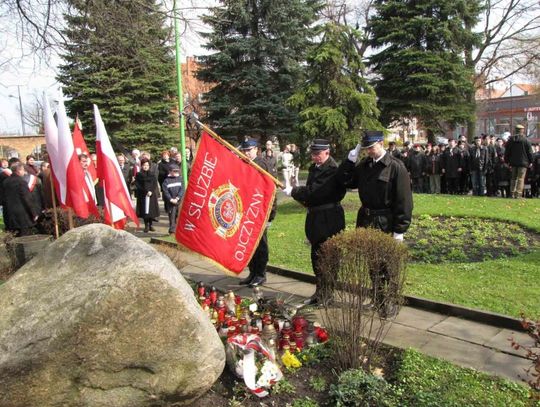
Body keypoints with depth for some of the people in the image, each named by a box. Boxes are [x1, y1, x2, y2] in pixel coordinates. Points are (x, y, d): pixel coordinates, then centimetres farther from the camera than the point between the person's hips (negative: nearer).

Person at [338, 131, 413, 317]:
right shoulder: (364, 165, 6)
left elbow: (403, 200, -14)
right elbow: (344, 180, 4)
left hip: (386, 224, -6)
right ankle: (377, 299, 34)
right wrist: (352, 157, -4)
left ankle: (389, 303, 22)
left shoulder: (396, 167, -13)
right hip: (366, 220, 6)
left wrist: (399, 230, -16)